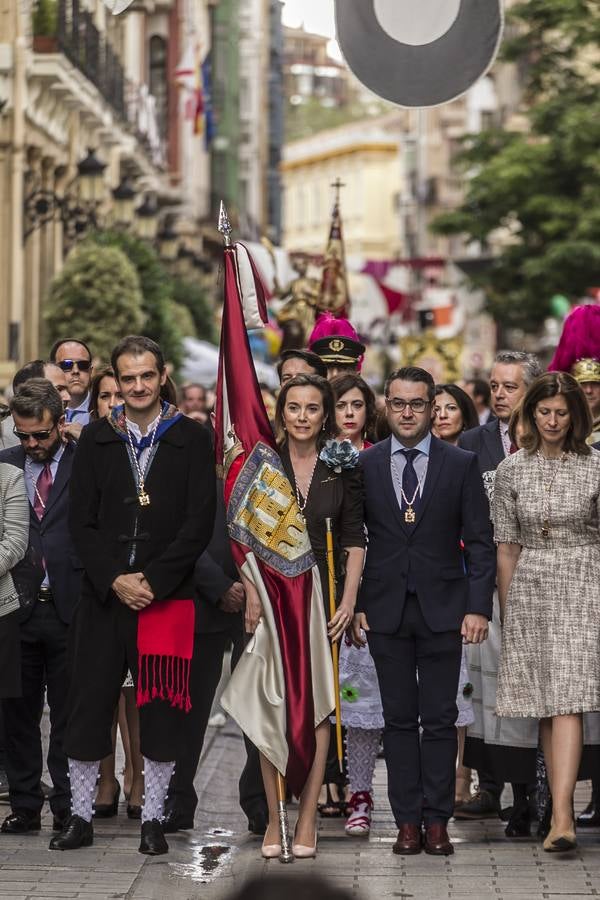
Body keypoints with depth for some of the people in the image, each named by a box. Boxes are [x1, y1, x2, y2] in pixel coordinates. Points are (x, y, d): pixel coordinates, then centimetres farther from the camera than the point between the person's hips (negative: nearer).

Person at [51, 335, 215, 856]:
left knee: (162, 711, 1)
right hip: (103, 597, 2)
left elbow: (200, 523, -3)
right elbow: (82, 522, 5)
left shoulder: (192, 440, 3)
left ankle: (153, 820, 10)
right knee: (88, 707, 3)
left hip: (169, 598, -2)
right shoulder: (96, 440, 9)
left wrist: (153, 580, -12)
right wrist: (114, 579, -9)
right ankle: (81, 818, 13)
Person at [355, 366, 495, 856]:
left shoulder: (462, 465, 1)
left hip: (442, 609, -1)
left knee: (440, 719, 1)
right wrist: (353, 605, -2)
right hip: (386, 610, 1)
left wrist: (478, 607, -7)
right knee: (399, 719, 5)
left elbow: (480, 541, 1)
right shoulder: (363, 465, 4)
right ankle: (408, 820, 9)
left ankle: (437, 819, 6)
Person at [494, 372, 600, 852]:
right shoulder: (512, 470, 6)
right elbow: (507, 546, 9)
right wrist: (506, 609, 8)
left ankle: (561, 817, -21)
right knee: (545, 707, 5)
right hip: (529, 587, 3)